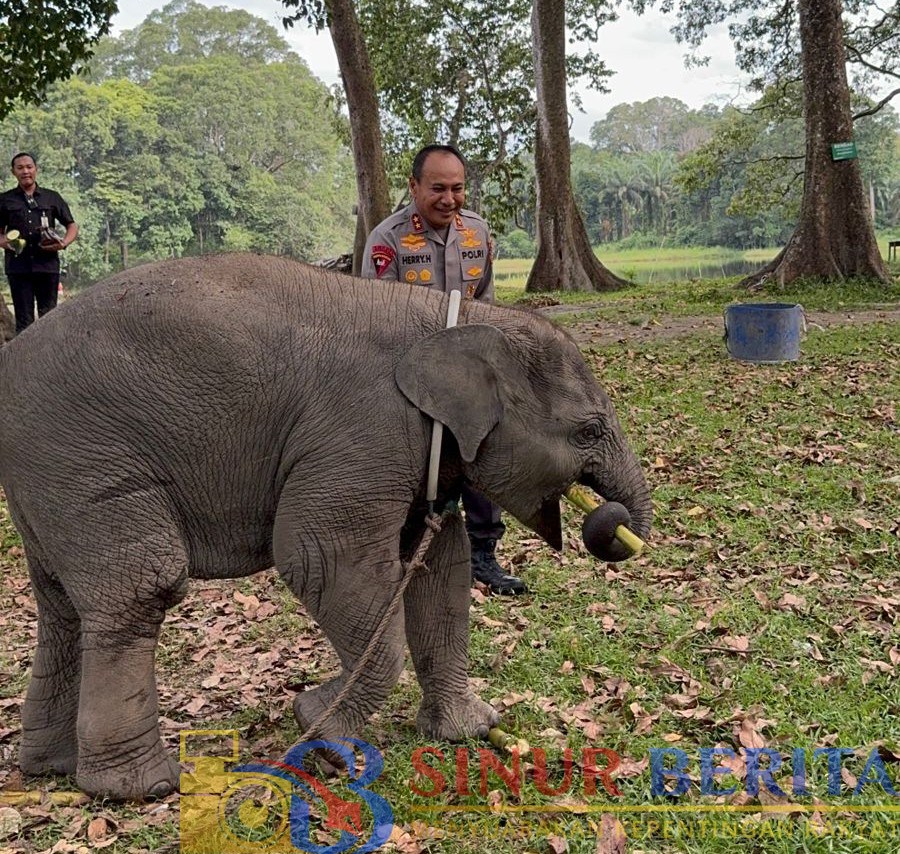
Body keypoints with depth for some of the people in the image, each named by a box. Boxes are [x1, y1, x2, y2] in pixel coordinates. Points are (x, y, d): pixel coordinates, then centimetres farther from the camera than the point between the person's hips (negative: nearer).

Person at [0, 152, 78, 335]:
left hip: (47, 265, 0)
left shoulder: (52, 198, 12)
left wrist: (64, 243, -6)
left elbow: (72, 226, 15)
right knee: (23, 319, -1)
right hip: (18, 266, 0)